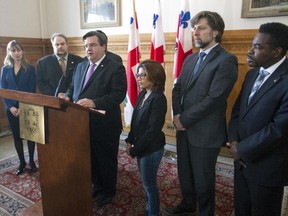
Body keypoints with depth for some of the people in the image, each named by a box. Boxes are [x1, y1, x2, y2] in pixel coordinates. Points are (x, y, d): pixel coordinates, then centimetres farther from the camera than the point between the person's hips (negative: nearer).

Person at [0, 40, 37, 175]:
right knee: (16, 136, 8)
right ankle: (22, 162, 21)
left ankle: (32, 161, 19)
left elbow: (32, 90, -5)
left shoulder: (30, 68, -1)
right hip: (12, 108, 3)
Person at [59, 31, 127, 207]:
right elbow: (73, 88, 17)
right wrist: (67, 96, -7)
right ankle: (97, 188, 45)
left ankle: (108, 192, 37)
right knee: (91, 159, 21)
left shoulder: (116, 68, -11)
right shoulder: (81, 66, 12)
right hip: (83, 124, 7)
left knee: (106, 160, 13)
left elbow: (118, 94, -21)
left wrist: (94, 102, -33)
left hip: (105, 125, -6)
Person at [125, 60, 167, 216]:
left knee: (149, 184, 9)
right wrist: (130, 141, 3)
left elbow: (153, 130, -22)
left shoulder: (159, 99, -20)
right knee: (146, 182, 21)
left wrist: (134, 150, -15)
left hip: (151, 148, -7)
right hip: (141, 146, 7)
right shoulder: (142, 95, 5)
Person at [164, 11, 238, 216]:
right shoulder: (190, 59, 12)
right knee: (185, 173, 22)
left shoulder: (227, 60, -13)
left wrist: (184, 119, -15)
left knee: (203, 179, 12)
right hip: (184, 128, 7)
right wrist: (177, 115, -7)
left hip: (205, 132, -7)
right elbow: (177, 89, 9)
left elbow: (213, 99, -21)